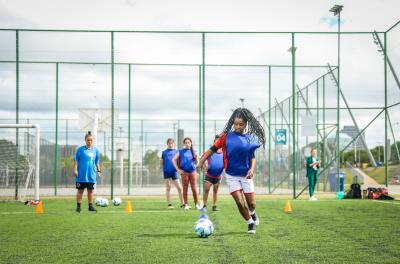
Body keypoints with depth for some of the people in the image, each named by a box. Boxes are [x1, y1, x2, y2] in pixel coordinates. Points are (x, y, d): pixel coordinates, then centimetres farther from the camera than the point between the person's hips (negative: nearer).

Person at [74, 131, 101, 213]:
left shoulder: (95, 150, 8)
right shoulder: (80, 149, -3)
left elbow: (97, 162, 16)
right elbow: (76, 160, -2)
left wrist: (98, 171, 11)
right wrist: (75, 170, -9)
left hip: (91, 175, 3)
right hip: (81, 175, -3)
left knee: (90, 190, 8)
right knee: (80, 190, 2)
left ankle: (90, 206, 16)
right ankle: (78, 206, 10)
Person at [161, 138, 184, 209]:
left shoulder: (176, 151, 9)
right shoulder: (164, 152, 9)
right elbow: (162, 162, 13)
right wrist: (163, 169, 0)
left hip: (174, 171, 0)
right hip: (166, 171, 0)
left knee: (179, 188, -5)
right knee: (168, 188, 4)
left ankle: (182, 203, 3)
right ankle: (169, 204, 9)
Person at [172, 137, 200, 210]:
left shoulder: (193, 151, 10)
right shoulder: (181, 151, 4)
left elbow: (196, 163, 14)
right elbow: (174, 160, 2)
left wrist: (196, 157, -7)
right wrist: (178, 169, -3)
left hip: (192, 171, 1)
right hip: (184, 171, -1)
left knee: (194, 188, 0)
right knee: (185, 188, 3)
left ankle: (197, 204, 5)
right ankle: (186, 204, 8)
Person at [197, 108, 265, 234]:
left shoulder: (250, 138, 0)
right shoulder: (227, 136, -7)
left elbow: (252, 157, 10)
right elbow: (212, 149, -9)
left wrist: (251, 169, -7)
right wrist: (201, 162, -20)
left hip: (246, 175, 2)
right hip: (232, 175, -2)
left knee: (251, 203, 6)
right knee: (240, 203, -10)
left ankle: (252, 213, 43)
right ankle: (250, 223, 15)